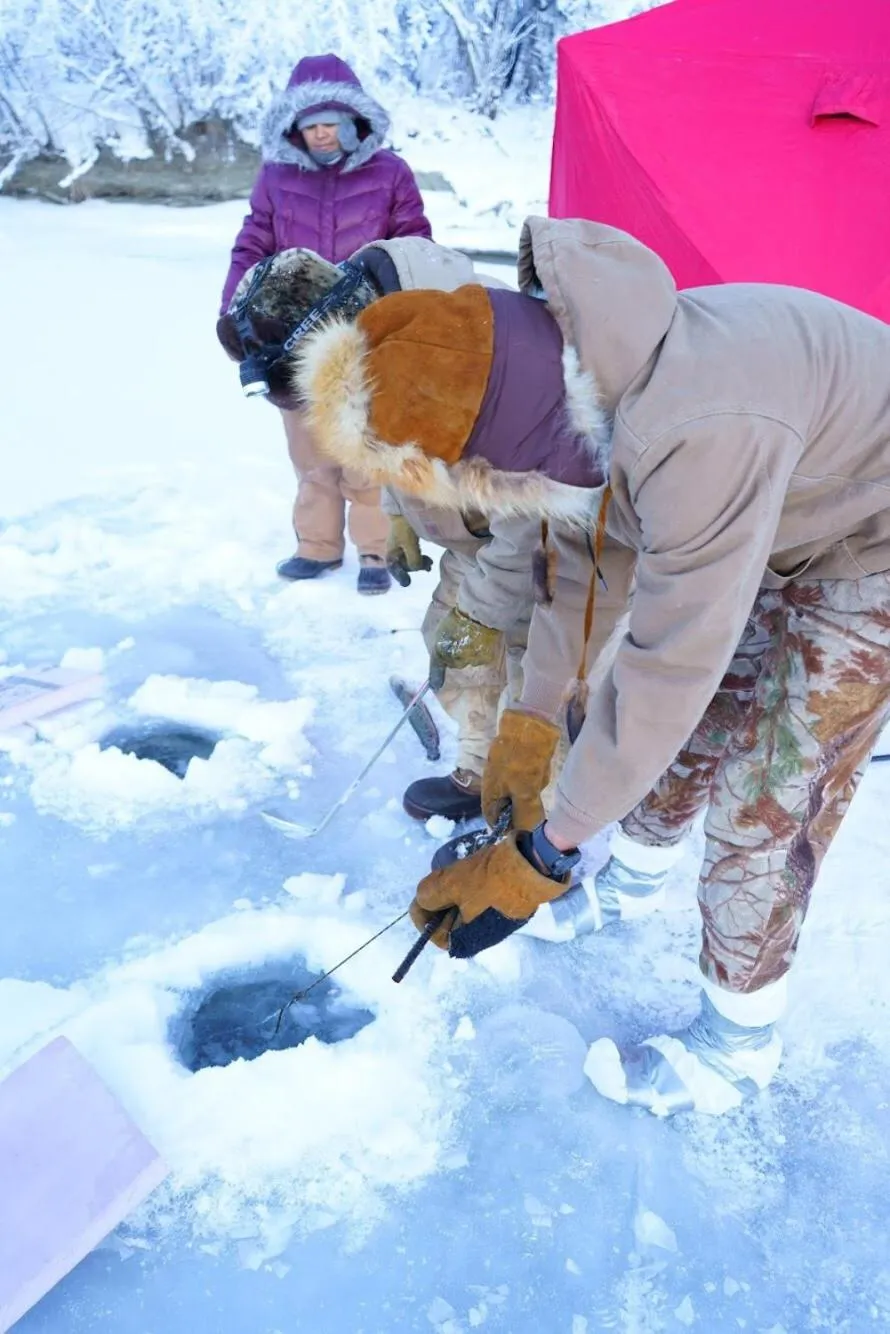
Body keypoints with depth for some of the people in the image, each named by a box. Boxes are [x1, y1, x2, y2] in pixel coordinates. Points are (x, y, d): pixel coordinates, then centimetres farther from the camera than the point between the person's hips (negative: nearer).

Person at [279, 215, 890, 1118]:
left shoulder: (697, 435, -41)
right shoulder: (569, 379, -13)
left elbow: (671, 665, -36)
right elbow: (580, 550, 0)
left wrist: (545, 855, -25)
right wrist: (530, 719, 2)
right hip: (779, 521, 8)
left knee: (762, 798, -6)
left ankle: (736, 1049, 14)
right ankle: (640, 838, 44)